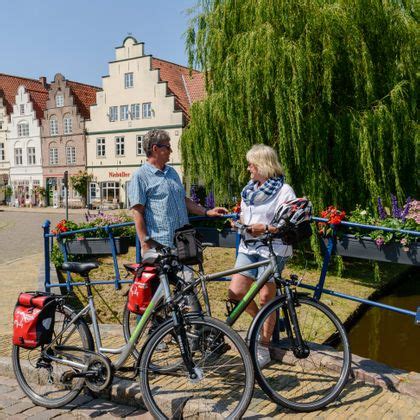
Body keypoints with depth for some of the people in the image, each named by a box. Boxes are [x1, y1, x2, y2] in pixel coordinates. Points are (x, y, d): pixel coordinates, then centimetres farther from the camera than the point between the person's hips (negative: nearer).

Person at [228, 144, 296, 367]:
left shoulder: (284, 191, -7)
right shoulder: (249, 190, 14)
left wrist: (266, 228, -21)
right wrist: (241, 223, 3)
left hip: (272, 249, -6)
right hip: (248, 246, 6)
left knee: (266, 298, 0)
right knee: (236, 293, -3)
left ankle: (264, 347, 17)